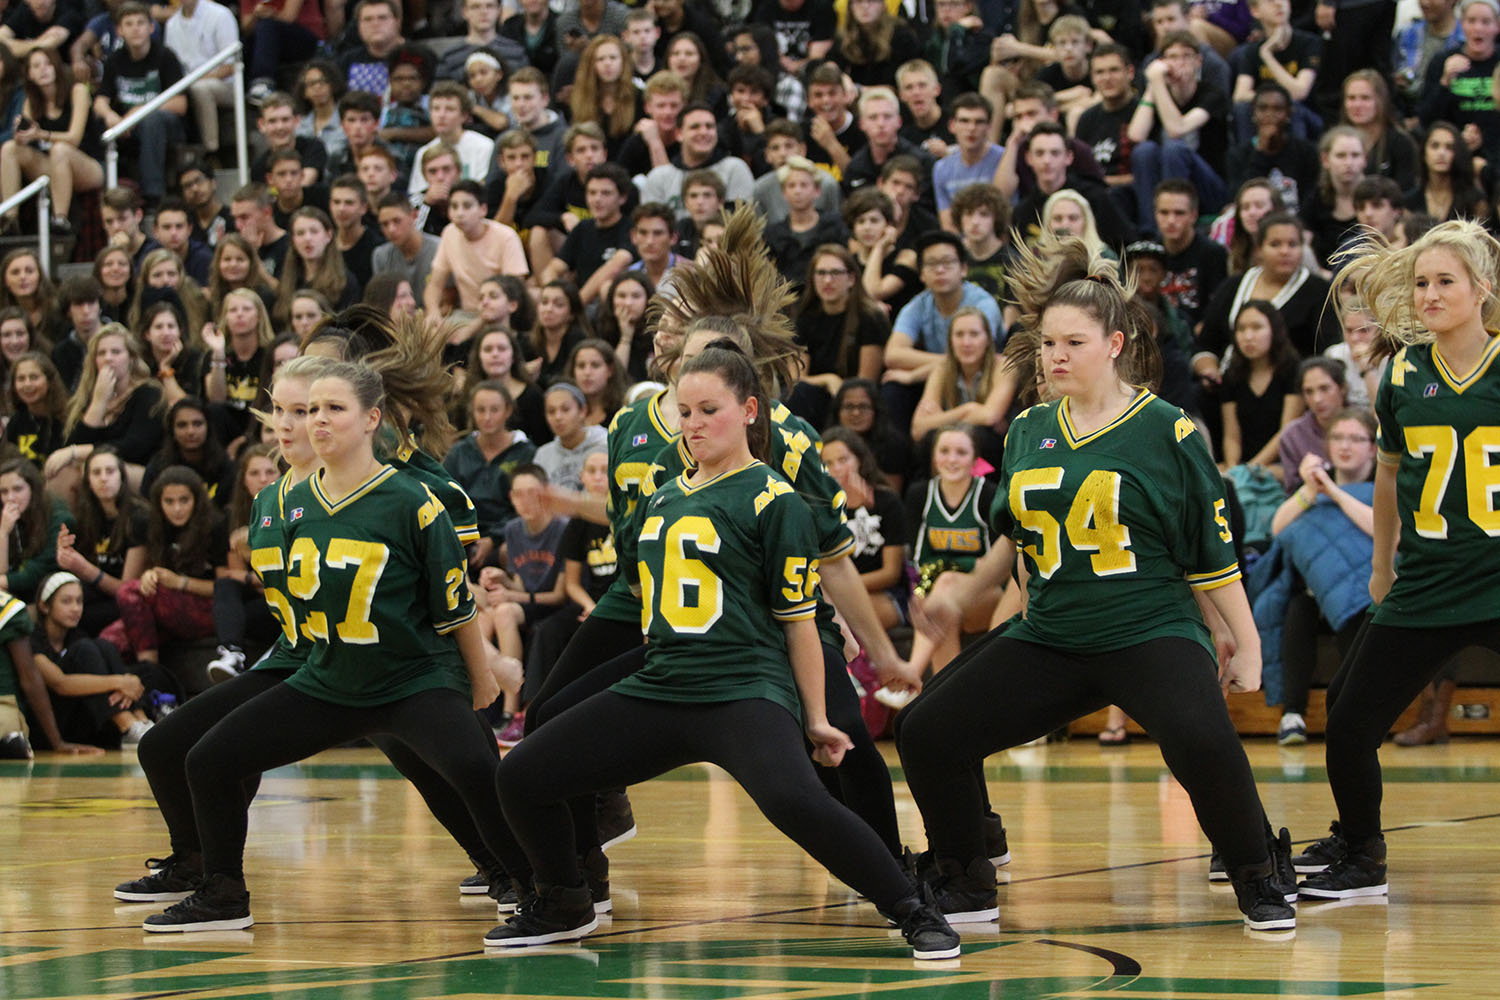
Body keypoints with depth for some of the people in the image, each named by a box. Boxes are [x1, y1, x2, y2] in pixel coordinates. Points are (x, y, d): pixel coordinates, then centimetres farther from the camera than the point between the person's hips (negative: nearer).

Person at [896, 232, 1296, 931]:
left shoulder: (1165, 432, -6)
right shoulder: (1028, 433, 8)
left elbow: (1212, 553, -3)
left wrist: (1246, 646, -2)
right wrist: (962, 597, 24)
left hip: (1150, 632, -6)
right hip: (1048, 637, 6)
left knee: (1200, 737, -33)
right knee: (927, 730, -3)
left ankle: (1261, 882, -9)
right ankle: (962, 887, 16)